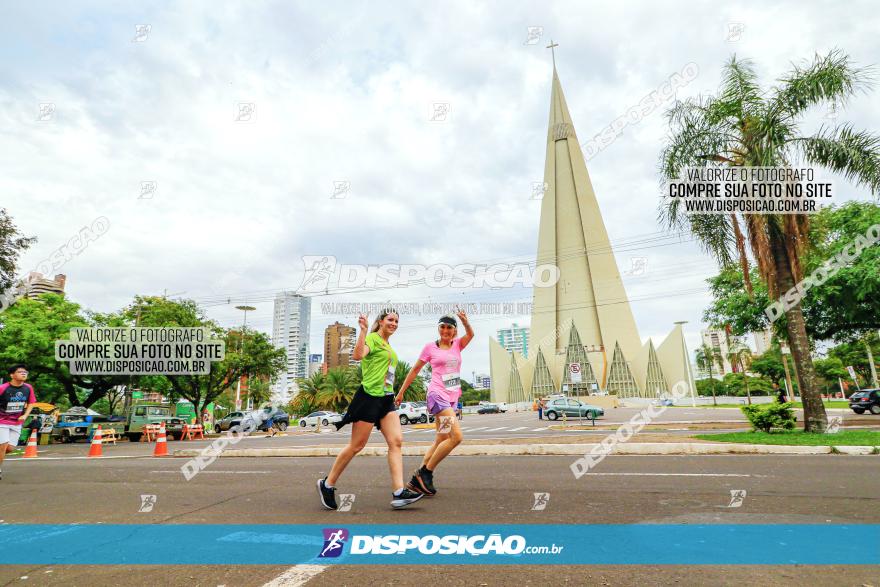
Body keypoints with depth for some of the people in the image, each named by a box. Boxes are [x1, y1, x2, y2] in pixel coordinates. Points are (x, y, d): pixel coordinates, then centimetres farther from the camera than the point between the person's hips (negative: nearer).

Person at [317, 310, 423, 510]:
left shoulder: (388, 346, 19)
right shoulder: (372, 338, -7)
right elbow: (357, 355, -27)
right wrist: (363, 330, -33)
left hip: (386, 398, 8)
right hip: (369, 396, -8)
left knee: (396, 441, -5)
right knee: (356, 446, 0)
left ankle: (399, 493, -6)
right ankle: (327, 484, 18)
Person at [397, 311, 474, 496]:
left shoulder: (457, 345, 11)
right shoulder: (430, 347, 2)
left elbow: (470, 334, -10)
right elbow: (415, 370, 8)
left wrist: (465, 321, -30)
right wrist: (401, 392, 11)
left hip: (452, 397, 6)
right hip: (437, 394, -6)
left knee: (441, 441, 9)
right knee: (456, 436, -19)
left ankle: (417, 480, 18)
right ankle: (425, 472, -7)